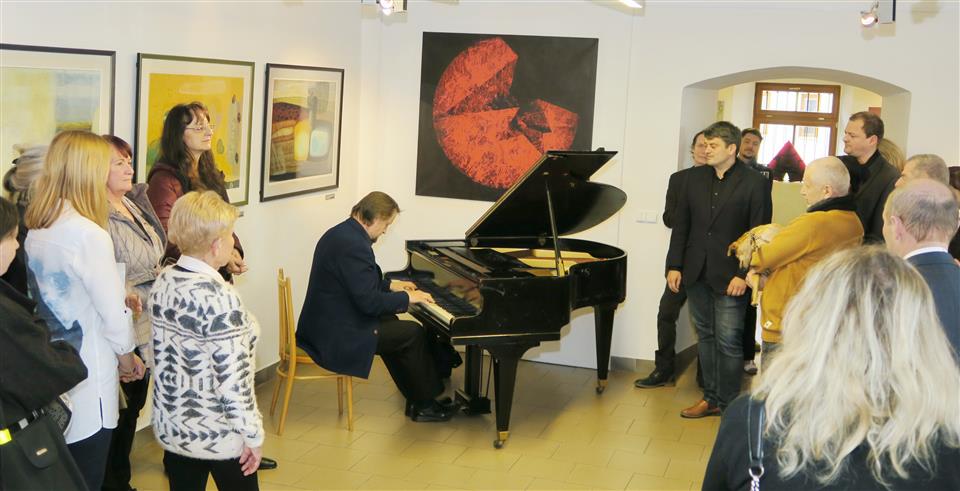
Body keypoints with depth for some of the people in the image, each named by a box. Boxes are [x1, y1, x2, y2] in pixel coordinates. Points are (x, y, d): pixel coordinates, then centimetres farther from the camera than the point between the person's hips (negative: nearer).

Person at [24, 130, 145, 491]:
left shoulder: (34, 228, 3)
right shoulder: (88, 234, -19)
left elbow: (58, 293, 7)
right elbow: (111, 309, -15)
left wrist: (120, 294, 10)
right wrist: (126, 355, 2)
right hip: (85, 373, -7)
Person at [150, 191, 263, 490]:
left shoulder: (163, 281, -2)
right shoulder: (218, 296, -24)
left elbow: (166, 354, 9)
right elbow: (232, 378, -23)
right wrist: (252, 434, -14)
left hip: (172, 424, 7)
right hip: (218, 433, -7)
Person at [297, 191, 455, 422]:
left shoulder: (340, 233, 9)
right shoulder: (354, 245, -24)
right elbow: (369, 301, -25)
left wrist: (390, 285, 23)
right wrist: (406, 298, -12)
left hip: (324, 326, 11)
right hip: (337, 337, -11)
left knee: (390, 325, 26)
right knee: (414, 334, 0)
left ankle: (415, 398, 30)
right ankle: (424, 405, 15)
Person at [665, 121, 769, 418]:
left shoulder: (754, 183, -7)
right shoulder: (696, 177, 8)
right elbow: (681, 224, 10)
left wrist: (744, 274, -15)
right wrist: (674, 265, 4)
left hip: (730, 277, -5)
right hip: (696, 274, 5)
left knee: (728, 342, -2)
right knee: (705, 336, 13)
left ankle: (729, 405, 10)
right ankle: (711, 397, 24)